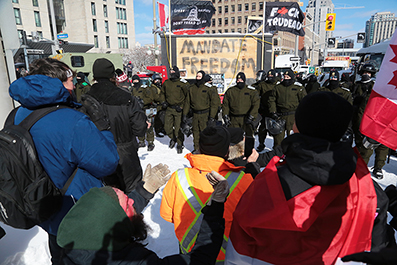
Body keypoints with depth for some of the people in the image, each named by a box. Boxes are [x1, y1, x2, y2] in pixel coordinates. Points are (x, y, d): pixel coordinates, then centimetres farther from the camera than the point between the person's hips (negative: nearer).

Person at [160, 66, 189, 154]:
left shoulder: (183, 83, -6)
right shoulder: (166, 83, 8)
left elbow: (188, 96, -4)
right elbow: (162, 93, 24)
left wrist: (182, 106, -10)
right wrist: (163, 102, 8)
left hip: (178, 109, -5)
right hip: (169, 108, 5)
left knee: (178, 128, -4)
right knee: (167, 127, 7)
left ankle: (180, 144, 15)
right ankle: (173, 138, 36)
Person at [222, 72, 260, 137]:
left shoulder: (251, 91, 5)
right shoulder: (230, 91, 10)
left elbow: (256, 104, 0)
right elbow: (225, 104, 11)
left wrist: (251, 116, -10)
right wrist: (225, 116, 0)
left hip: (247, 119, -1)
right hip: (234, 120, 2)